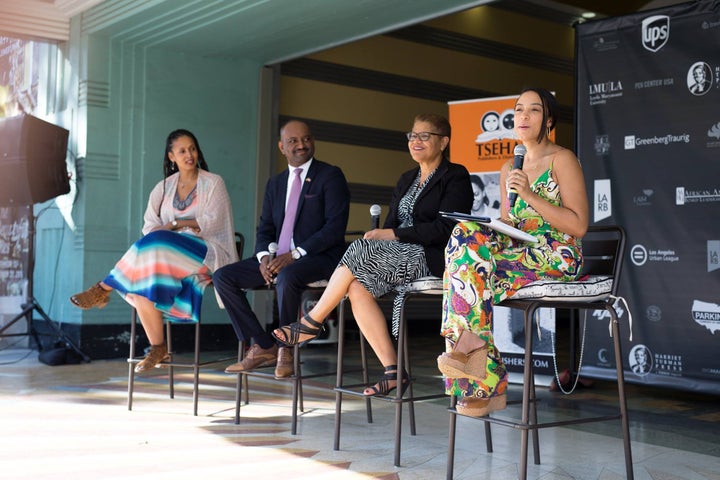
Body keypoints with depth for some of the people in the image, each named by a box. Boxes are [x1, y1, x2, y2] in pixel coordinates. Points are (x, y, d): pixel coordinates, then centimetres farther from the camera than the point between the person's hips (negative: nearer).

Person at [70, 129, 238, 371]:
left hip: (207, 254, -4)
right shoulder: (164, 187, 17)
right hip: (168, 252, 4)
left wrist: (175, 225, -9)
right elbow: (150, 226, 5)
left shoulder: (213, 183, 6)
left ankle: (104, 289, -24)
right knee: (144, 281, -30)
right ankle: (157, 348, -25)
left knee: (157, 242, -33)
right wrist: (190, 226, -14)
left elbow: (212, 222, -5)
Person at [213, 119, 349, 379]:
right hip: (277, 258, 7)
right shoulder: (275, 183, 18)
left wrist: (294, 254, -19)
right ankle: (263, 347, -6)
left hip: (318, 258, -7)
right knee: (222, 277, -8)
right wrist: (264, 256, -7)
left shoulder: (331, 176, -1)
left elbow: (335, 228, -12)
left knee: (287, 277, -38)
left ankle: (286, 348, -16)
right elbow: (265, 228, 17)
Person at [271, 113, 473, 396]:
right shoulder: (406, 180, 23)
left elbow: (445, 229, -13)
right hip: (401, 258, 7)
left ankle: (310, 324, -10)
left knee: (359, 249, -24)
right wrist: (379, 234, -6)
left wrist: (393, 234, -15)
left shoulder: (455, 177, 0)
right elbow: (391, 224, 18)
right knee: (357, 288, -22)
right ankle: (393, 371, -19)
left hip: (433, 259, -7)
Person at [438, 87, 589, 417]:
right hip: (517, 252, 6)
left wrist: (530, 196, -16)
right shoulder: (508, 170, 19)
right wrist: (495, 227, -4)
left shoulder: (562, 160, -1)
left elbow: (578, 226, -10)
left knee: (470, 251, -28)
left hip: (557, 259, -6)